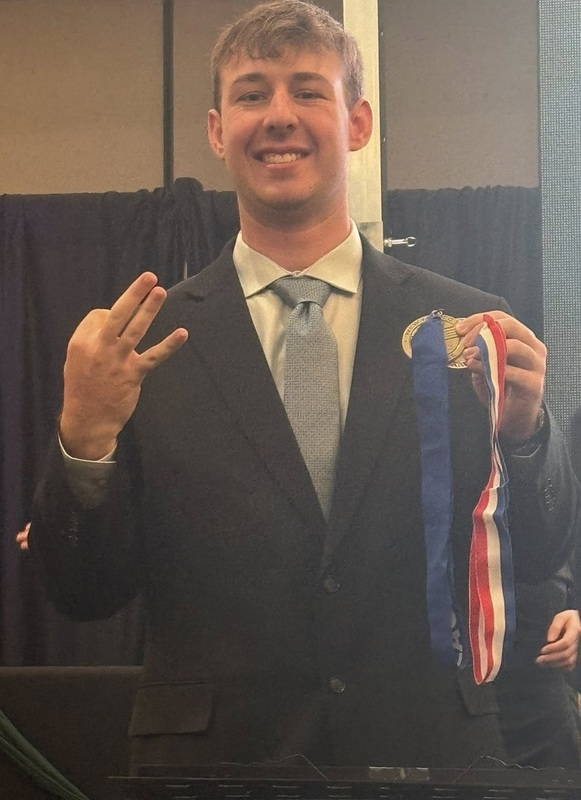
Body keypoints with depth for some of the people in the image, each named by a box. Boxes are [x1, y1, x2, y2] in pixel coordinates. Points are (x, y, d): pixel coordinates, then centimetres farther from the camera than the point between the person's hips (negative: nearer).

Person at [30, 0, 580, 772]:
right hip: (210, 755, 0)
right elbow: (84, 592, -4)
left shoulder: (468, 328, -2)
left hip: (428, 755, 1)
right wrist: (83, 439, -22)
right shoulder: (146, 342, -4)